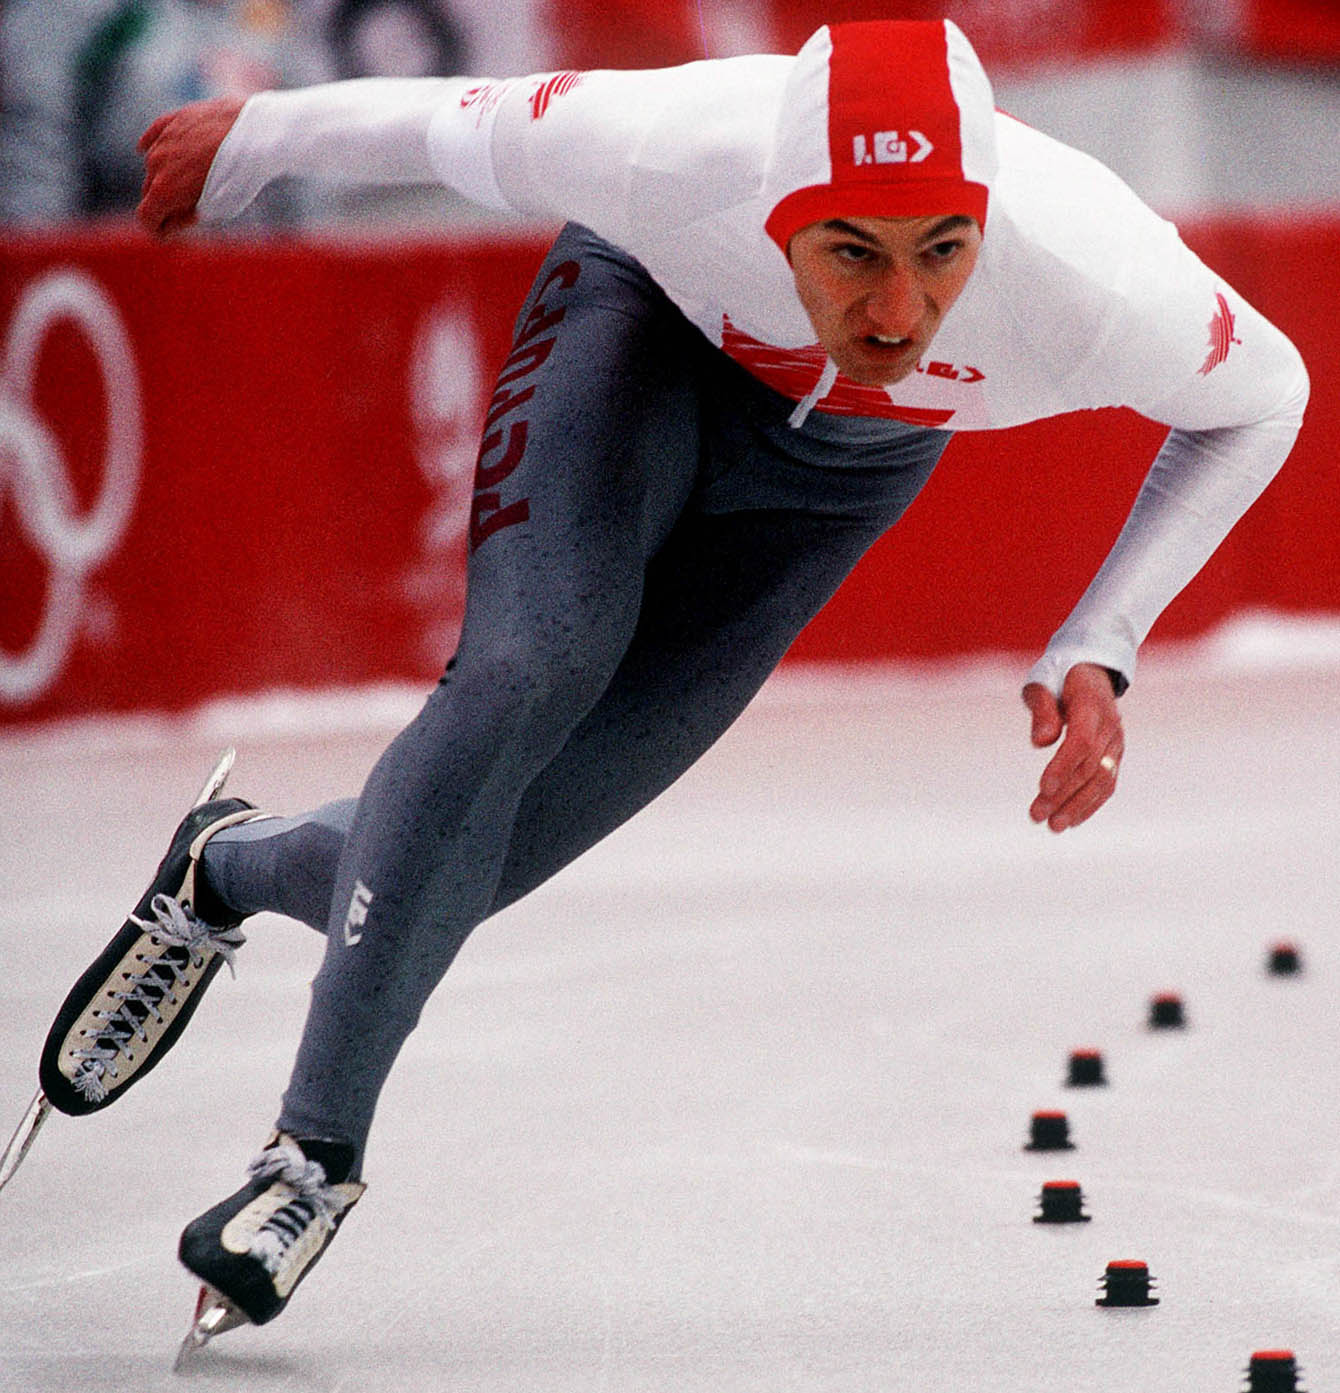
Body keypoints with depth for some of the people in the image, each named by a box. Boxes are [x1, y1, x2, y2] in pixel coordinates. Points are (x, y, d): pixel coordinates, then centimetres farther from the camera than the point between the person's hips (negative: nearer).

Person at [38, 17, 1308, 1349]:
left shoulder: (1101, 287, -40)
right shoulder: (671, 154, -40)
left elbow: (1262, 397, -17)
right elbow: (474, 130, -18)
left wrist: (1095, 653, -22)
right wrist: (250, 141, -1)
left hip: (845, 459, 1)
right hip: (650, 318, -1)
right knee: (530, 668, -27)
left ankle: (232, 871, 28)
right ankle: (319, 1142, -12)